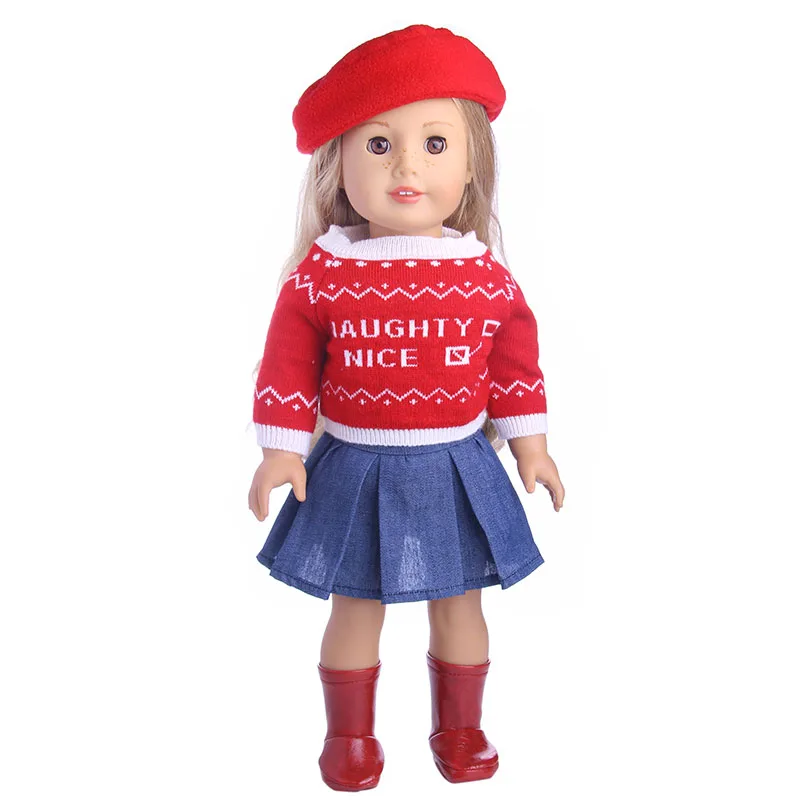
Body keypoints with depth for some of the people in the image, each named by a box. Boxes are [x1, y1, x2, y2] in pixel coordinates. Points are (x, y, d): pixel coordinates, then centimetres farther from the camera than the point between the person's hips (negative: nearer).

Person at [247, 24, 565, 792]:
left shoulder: (487, 276, -6)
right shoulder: (320, 275, -11)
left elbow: (516, 362, 4)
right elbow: (288, 364, -5)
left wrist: (529, 442, 7)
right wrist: (282, 449, -5)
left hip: (457, 470, 2)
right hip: (355, 470, -1)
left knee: (458, 605, 15)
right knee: (355, 607, 12)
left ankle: (459, 728, 37)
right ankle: (351, 735, 34)